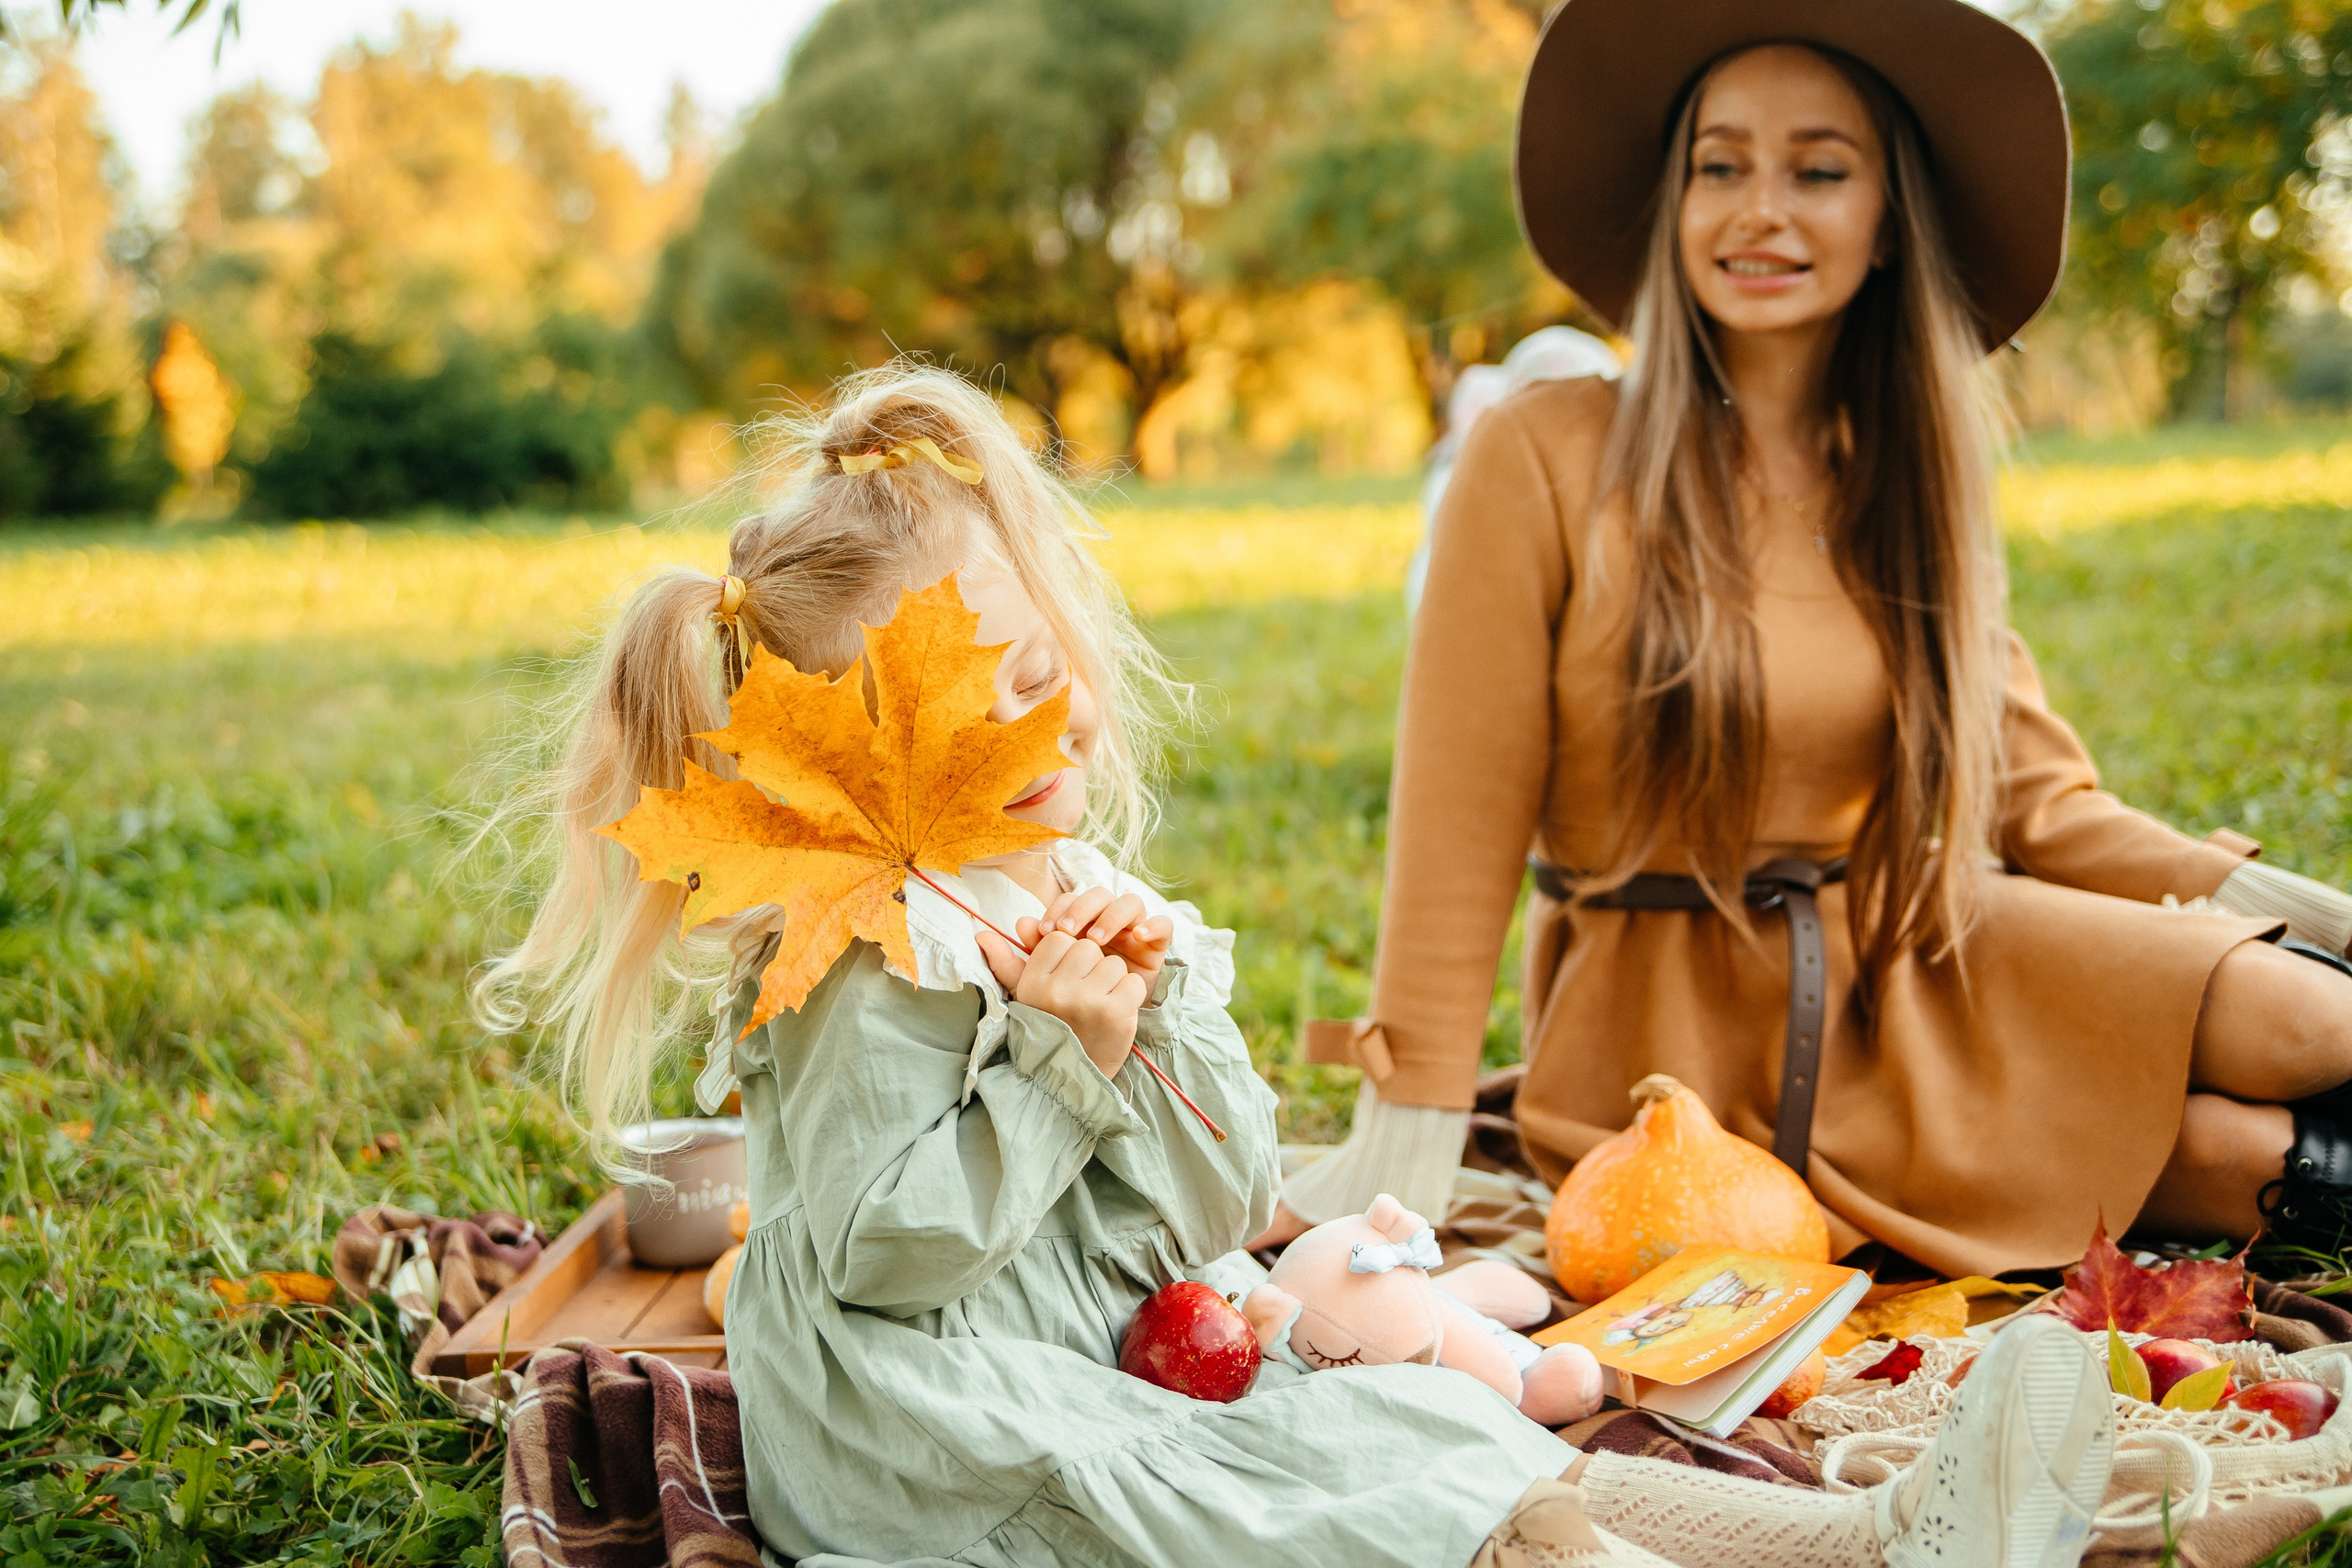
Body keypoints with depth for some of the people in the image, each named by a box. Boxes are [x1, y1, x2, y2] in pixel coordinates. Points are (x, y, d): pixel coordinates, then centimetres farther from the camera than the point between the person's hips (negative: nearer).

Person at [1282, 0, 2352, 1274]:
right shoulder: (1545, 461, -12)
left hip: (1913, 972, 5)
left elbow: (2037, 796, 5)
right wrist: (1402, 1158, -12)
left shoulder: (1907, 484, 4)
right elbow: (1461, 829, -11)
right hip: (1688, 1041, -5)